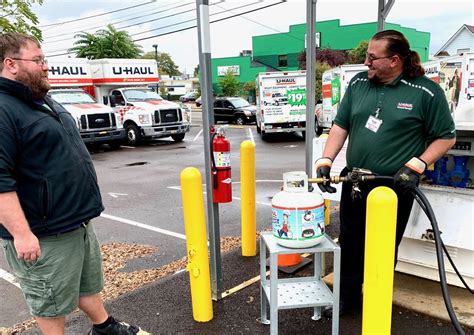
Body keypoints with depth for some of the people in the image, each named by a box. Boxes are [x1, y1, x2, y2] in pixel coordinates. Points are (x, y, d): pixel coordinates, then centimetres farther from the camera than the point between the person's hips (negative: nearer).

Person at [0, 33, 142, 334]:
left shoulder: (44, 102, 12)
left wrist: (83, 207, 23)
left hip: (78, 222, 9)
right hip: (44, 235, -9)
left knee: (89, 284, 25)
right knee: (52, 303, 11)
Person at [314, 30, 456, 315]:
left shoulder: (426, 92, -9)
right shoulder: (358, 83, 4)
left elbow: (446, 137, -3)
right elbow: (341, 126, 7)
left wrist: (416, 166, -16)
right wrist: (325, 161, -3)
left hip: (394, 188, -4)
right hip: (354, 184, 4)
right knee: (350, 244, 15)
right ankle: (348, 297, 35)